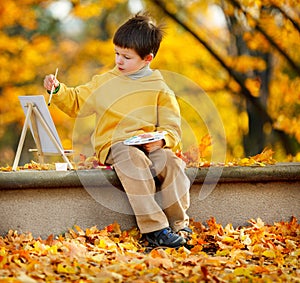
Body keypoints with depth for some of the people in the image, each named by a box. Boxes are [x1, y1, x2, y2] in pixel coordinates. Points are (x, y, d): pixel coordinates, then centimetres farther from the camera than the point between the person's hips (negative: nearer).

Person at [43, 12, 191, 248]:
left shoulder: (160, 89, 11)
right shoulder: (104, 83, 16)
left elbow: (172, 127, 7)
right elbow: (76, 104, 23)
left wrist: (162, 140, -14)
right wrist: (57, 90, 6)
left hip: (150, 145, 1)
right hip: (114, 145, -1)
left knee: (169, 160, -33)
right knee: (134, 159, -37)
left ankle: (178, 223, -22)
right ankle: (153, 228, -44)